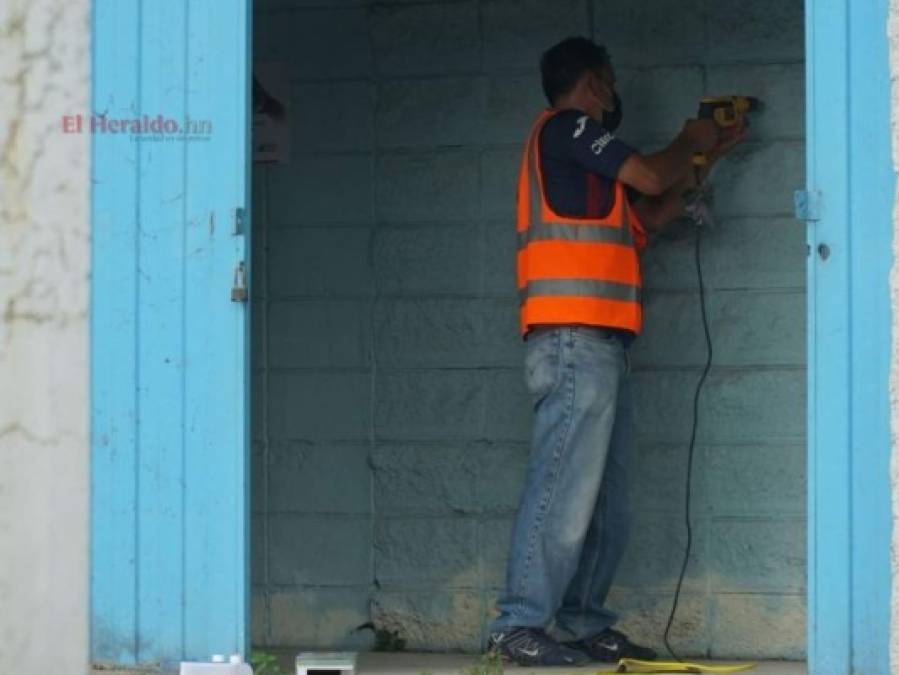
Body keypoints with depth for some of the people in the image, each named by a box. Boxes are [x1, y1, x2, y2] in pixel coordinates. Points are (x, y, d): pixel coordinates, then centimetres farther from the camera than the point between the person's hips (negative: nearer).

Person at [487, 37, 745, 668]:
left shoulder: (581, 156, 28)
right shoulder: (565, 126, 0)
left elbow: (652, 216, 28)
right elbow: (651, 177, -5)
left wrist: (705, 159, 29)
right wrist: (688, 143, 14)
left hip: (600, 346, 10)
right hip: (574, 338, -10)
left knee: (607, 502, 8)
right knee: (566, 486, -15)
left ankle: (584, 623, 10)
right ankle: (521, 625, -17)